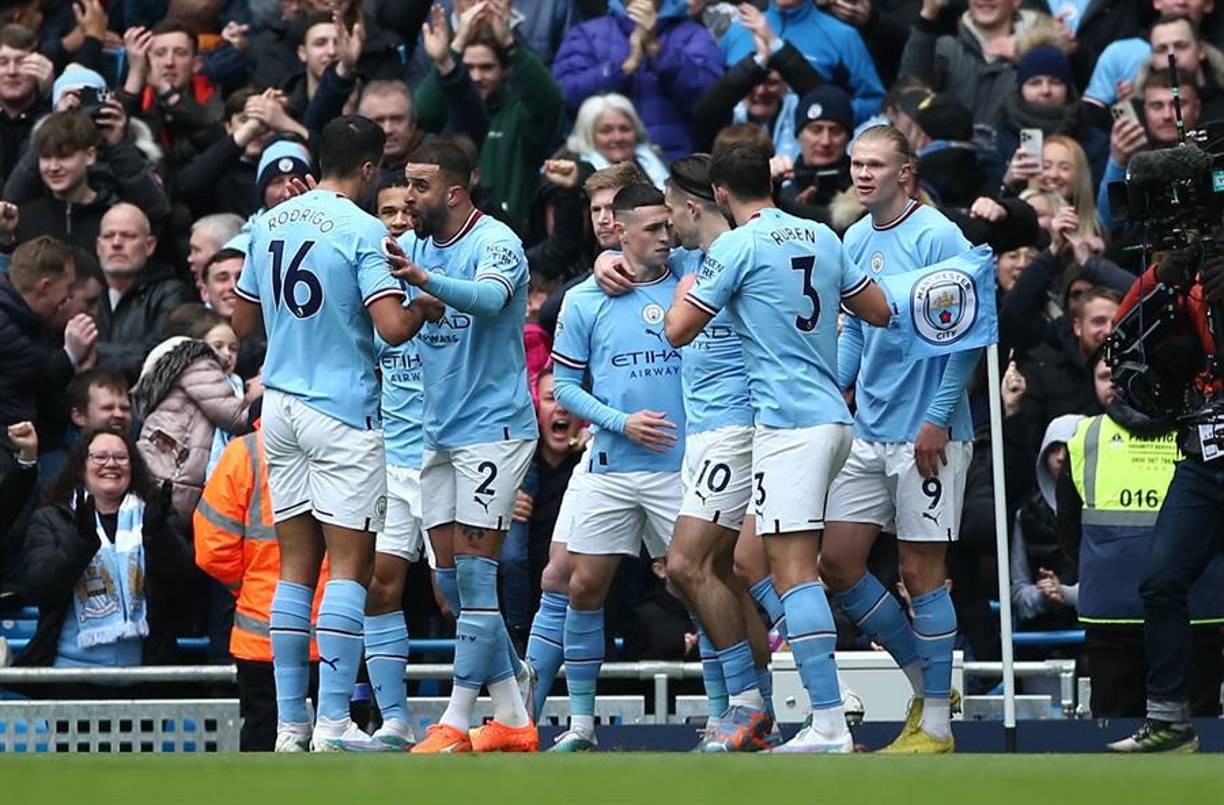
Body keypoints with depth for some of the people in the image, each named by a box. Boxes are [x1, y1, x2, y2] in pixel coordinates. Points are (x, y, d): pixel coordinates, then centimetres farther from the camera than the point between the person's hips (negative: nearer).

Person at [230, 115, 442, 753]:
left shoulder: (268, 225, 8)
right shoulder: (363, 232, -11)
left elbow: (243, 322, 16)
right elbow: (393, 328, -20)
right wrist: (426, 303, 0)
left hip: (280, 406, 6)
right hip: (343, 410, -6)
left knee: (295, 567, 9)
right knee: (350, 564, -2)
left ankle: (289, 723, 6)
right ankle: (333, 722, -8)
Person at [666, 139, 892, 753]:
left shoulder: (738, 246, -7)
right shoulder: (821, 237, 13)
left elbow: (678, 330, -4)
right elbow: (881, 311, 20)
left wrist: (687, 285, 17)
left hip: (788, 420, -8)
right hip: (832, 415, 8)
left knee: (794, 569, -13)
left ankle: (830, 728, -21)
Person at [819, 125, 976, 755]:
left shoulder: (936, 237, -11)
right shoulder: (857, 241, 11)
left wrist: (938, 419, -17)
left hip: (927, 435, -8)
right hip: (867, 433, 8)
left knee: (920, 572, -4)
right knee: (835, 563, 4)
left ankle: (935, 724, 5)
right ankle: (925, 682, 19)